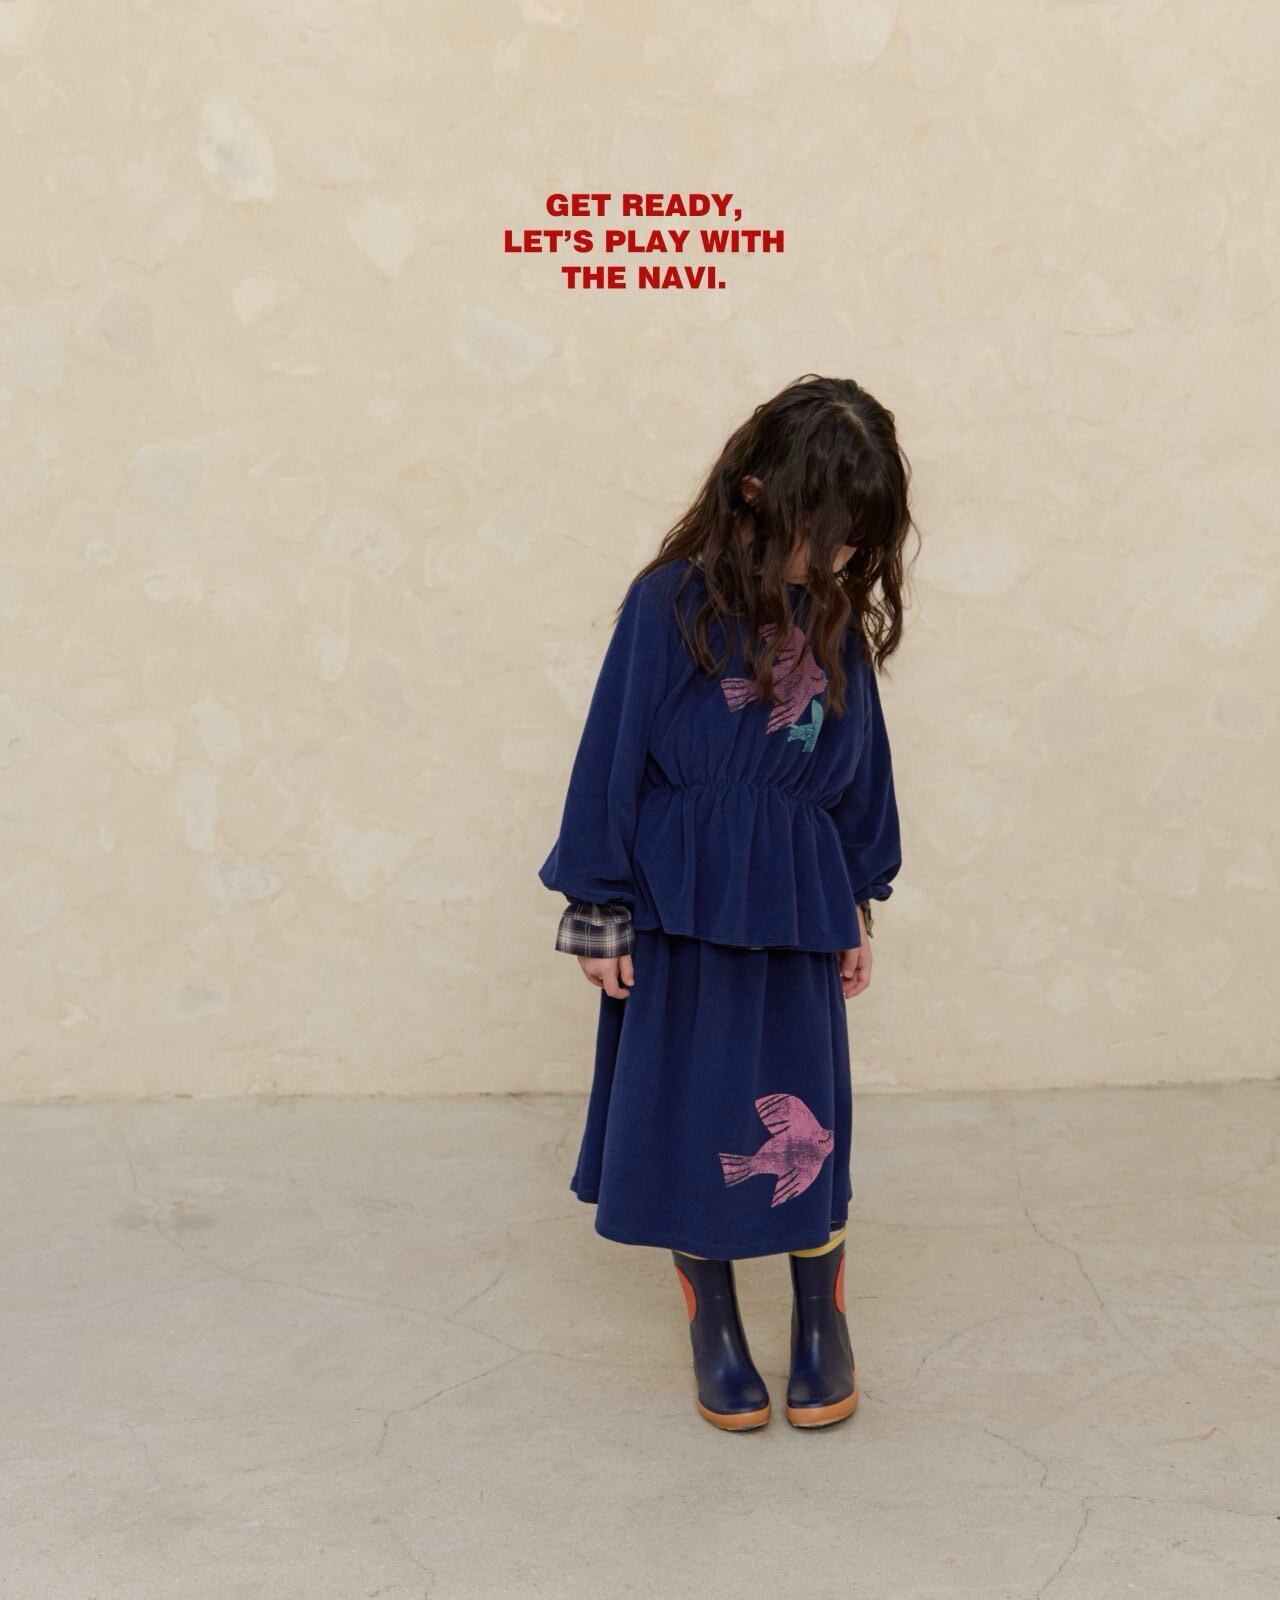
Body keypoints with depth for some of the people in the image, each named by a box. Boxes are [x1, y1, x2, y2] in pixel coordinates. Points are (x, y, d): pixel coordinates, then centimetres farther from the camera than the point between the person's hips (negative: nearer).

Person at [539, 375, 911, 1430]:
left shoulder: (837, 617, 2)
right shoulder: (672, 604, -12)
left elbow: (858, 768, 12)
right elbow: (612, 757, -8)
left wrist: (858, 906, 16)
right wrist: (600, 914, -6)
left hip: (795, 908, 3)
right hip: (682, 908, -3)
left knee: (804, 1121, 7)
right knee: (688, 1116, 8)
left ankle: (823, 1318, 27)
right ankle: (713, 1325, 26)